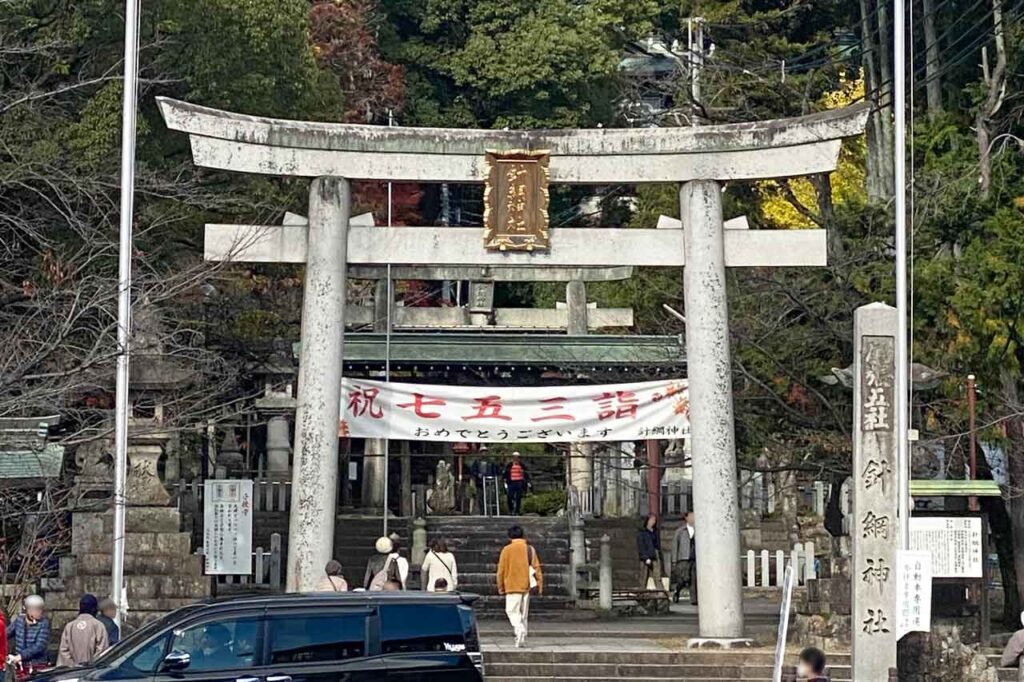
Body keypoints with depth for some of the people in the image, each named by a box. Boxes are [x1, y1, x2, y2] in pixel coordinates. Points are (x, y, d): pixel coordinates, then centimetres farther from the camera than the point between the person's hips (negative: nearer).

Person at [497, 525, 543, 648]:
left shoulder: (507, 550, -4)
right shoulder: (529, 549, 4)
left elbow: (501, 570, -2)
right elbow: (536, 568, 3)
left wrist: (500, 587, 7)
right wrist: (540, 585, 9)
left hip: (512, 587, -4)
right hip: (526, 586, 4)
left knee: (512, 611, -1)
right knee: (524, 613, 11)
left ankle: (519, 629, -27)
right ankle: (521, 638, 13)